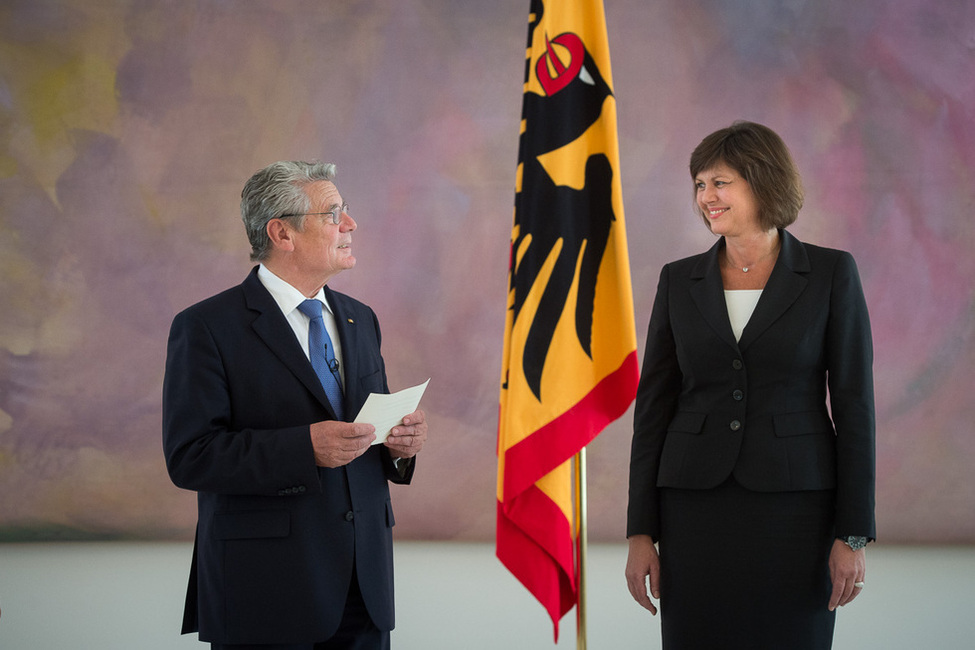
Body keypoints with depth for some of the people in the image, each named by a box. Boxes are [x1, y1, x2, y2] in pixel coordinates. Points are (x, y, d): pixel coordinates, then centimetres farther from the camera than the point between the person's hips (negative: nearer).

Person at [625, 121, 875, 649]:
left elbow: (853, 402, -2)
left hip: (793, 504, -2)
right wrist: (640, 531, 2)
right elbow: (653, 405, 8)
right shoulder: (679, 281, 7)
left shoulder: (831, 274, 0)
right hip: (696, 504, 2)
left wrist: (853, 535, -7)